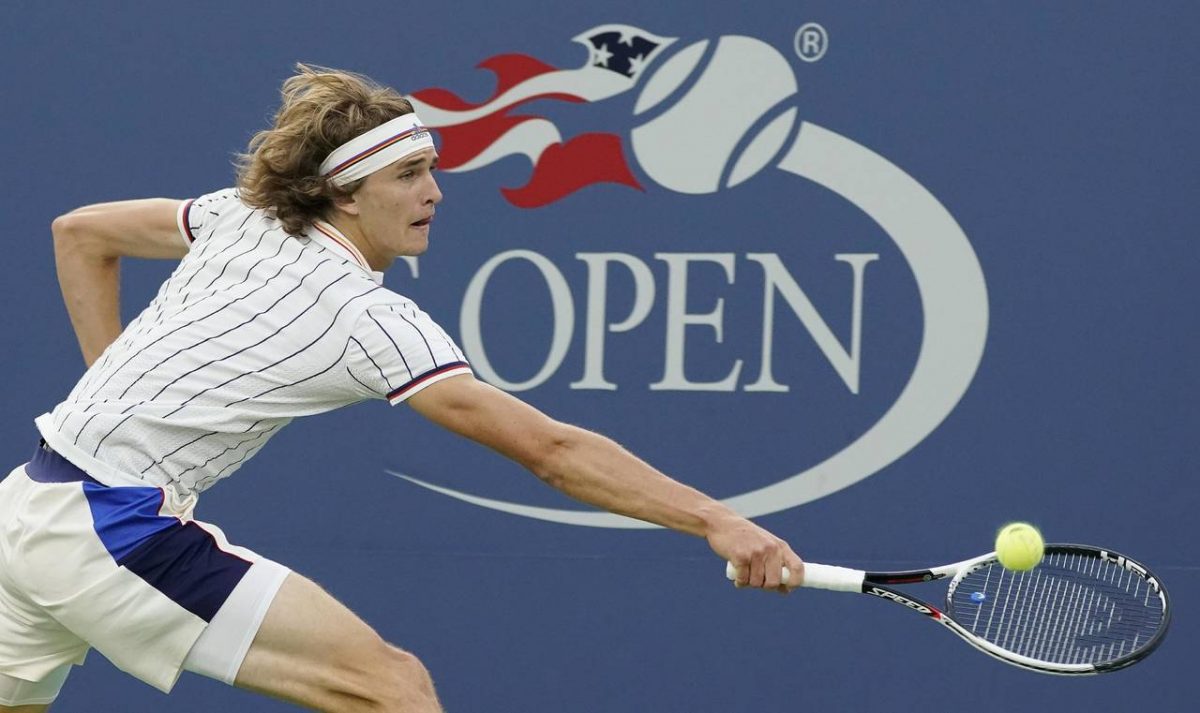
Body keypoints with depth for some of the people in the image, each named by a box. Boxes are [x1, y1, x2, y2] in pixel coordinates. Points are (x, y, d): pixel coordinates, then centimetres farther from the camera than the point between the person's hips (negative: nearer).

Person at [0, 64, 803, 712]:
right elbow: (550, 449, -16)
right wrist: (713, 519, -17)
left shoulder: (243, 218, 8)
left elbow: (80, 233, 22)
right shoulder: (372, 320, -13)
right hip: (119, 534, -9)